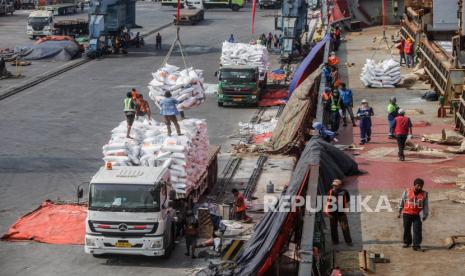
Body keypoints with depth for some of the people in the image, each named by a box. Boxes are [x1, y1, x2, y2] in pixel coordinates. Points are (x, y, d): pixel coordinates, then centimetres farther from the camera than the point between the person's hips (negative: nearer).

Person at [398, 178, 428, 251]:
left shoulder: (424, 194, -2)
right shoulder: (407, 192, -4)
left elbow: (425, 205, 0)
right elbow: (402, 202, 6)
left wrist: (424, 214, -9)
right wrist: (399, 212, 10)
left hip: (417, 215, -1)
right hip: (407, 214, 1)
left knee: (417, 230, -6)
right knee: (406, 229, 13)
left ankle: (416, 245, -1)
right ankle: (407, 242, 32)